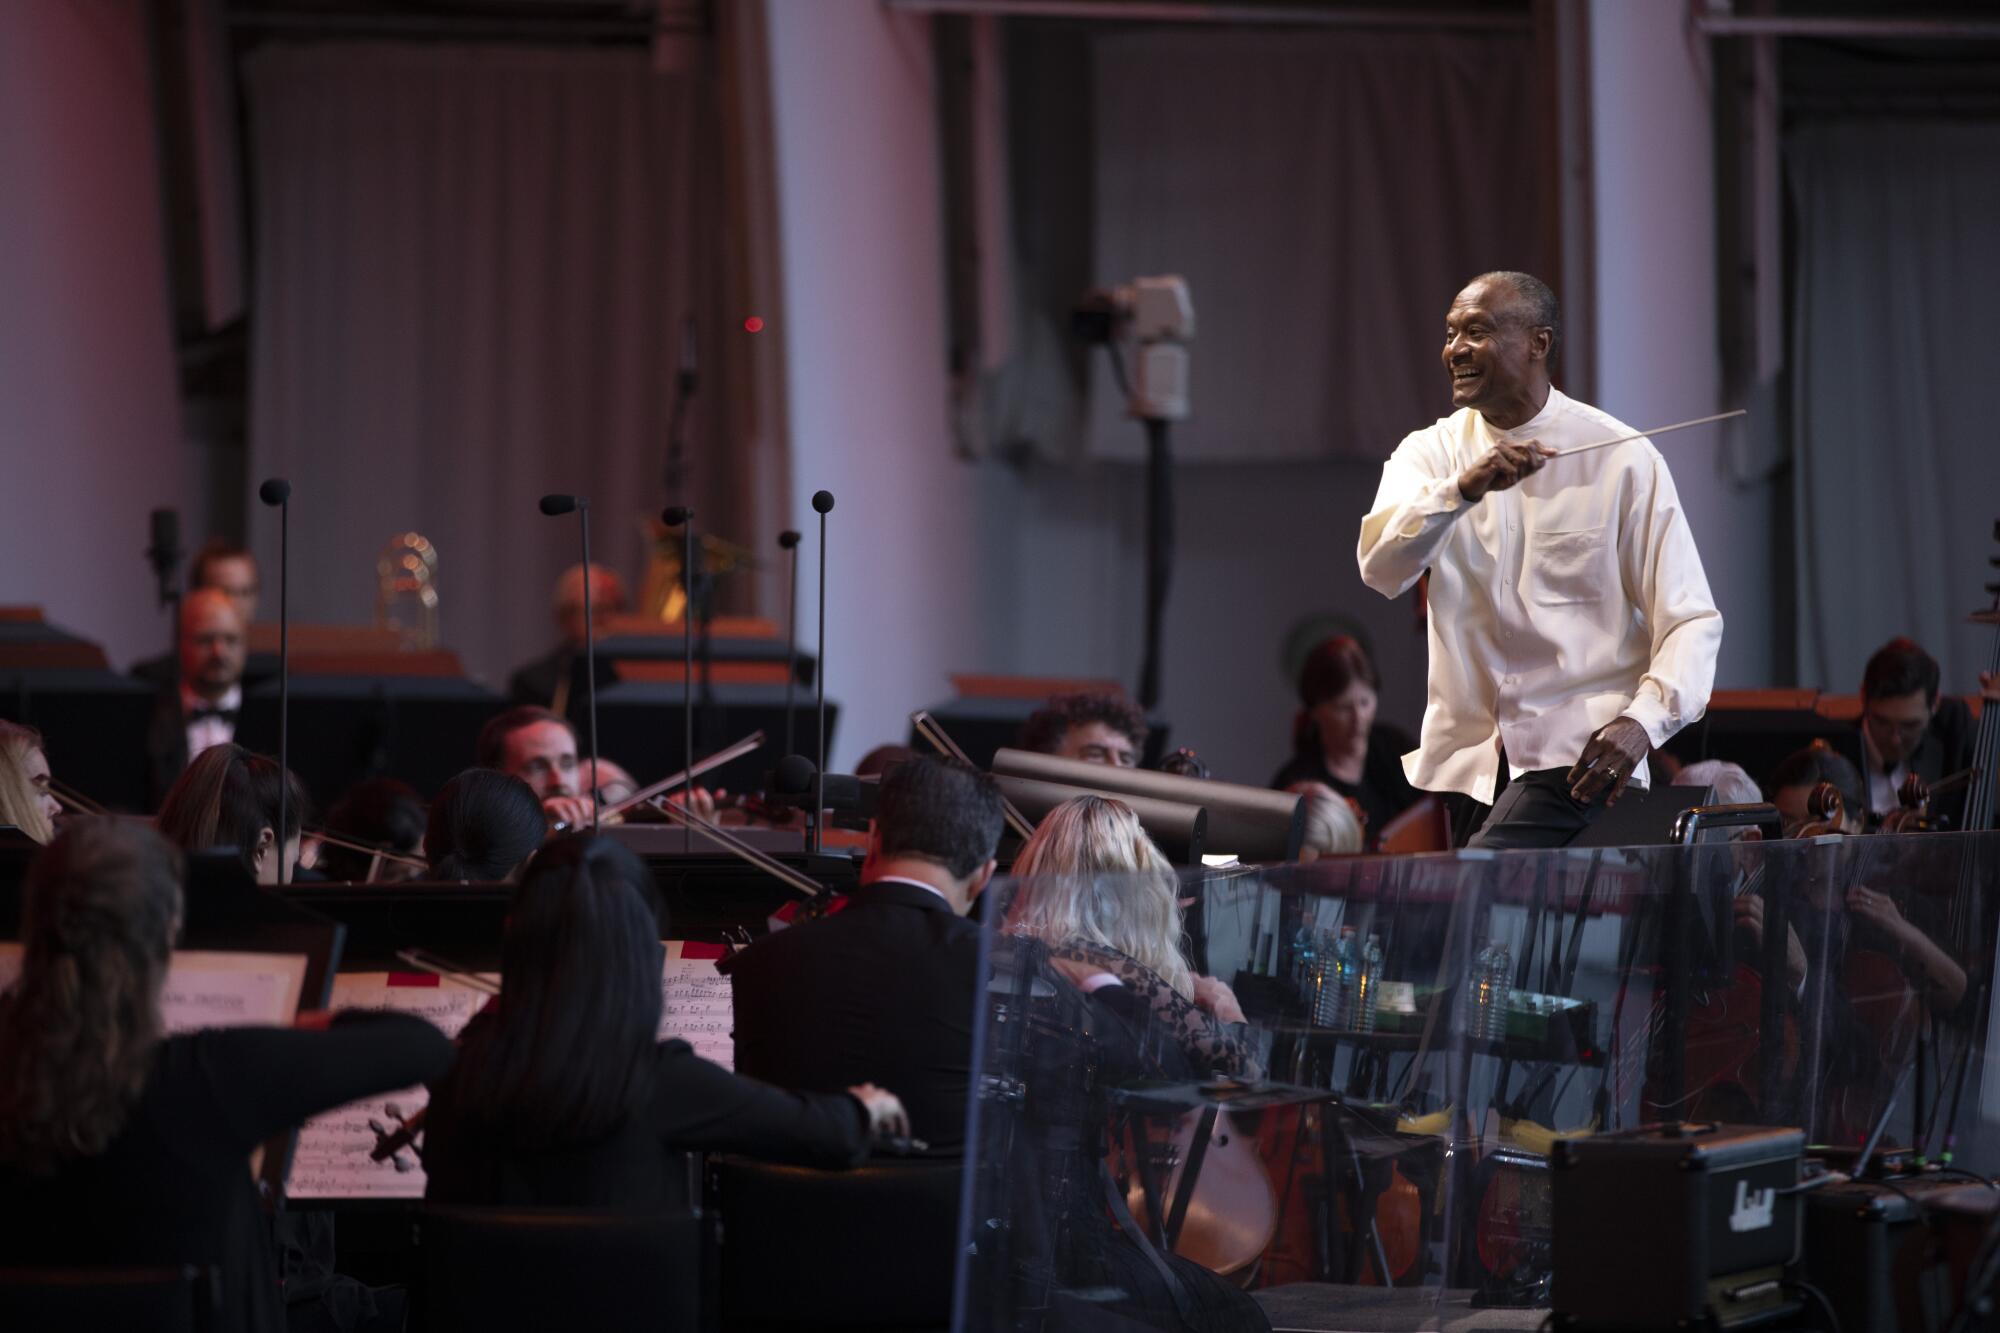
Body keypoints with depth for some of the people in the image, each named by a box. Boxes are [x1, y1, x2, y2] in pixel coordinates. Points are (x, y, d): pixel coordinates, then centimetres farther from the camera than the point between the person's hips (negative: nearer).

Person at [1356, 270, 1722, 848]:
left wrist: (1641, 720, -23)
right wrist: (1462, 488, -28)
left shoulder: (1621, 459, -2)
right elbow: (1380, 566, -12)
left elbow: (1692, 621, -5)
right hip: (1462, 761, 5)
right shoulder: (1431, 451, 8)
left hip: (1577, 754, -5)